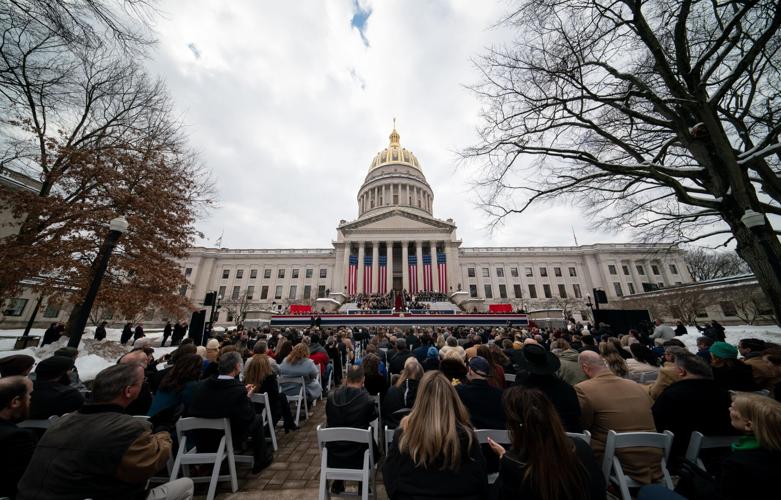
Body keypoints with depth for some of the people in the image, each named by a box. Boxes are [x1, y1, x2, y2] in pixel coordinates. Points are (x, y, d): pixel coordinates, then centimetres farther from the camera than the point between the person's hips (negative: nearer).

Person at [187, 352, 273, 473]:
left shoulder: (202, 384, -11)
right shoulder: (238, 390, -28)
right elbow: (248, 417, -18)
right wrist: (247, 397, -4)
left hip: (201, 440, 6)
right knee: (257, 418, 14)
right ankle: (261, 460, 26)